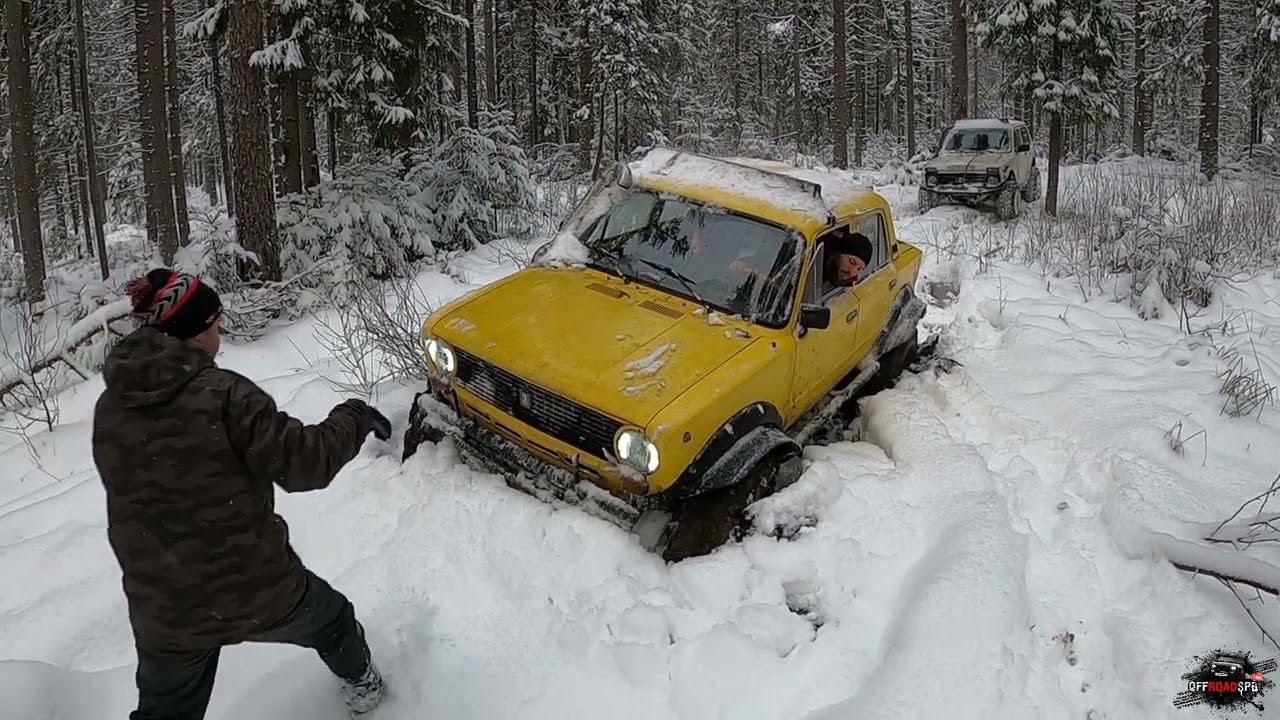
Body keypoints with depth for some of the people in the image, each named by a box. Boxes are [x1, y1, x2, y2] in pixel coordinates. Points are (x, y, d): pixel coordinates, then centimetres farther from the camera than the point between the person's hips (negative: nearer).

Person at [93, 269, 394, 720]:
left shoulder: (109, 409, -3)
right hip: (259, 593, -3)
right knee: (331, 619, 28)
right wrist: (356, 418, -6)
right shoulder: (222, 395, -21)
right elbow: (304, 462, -22)